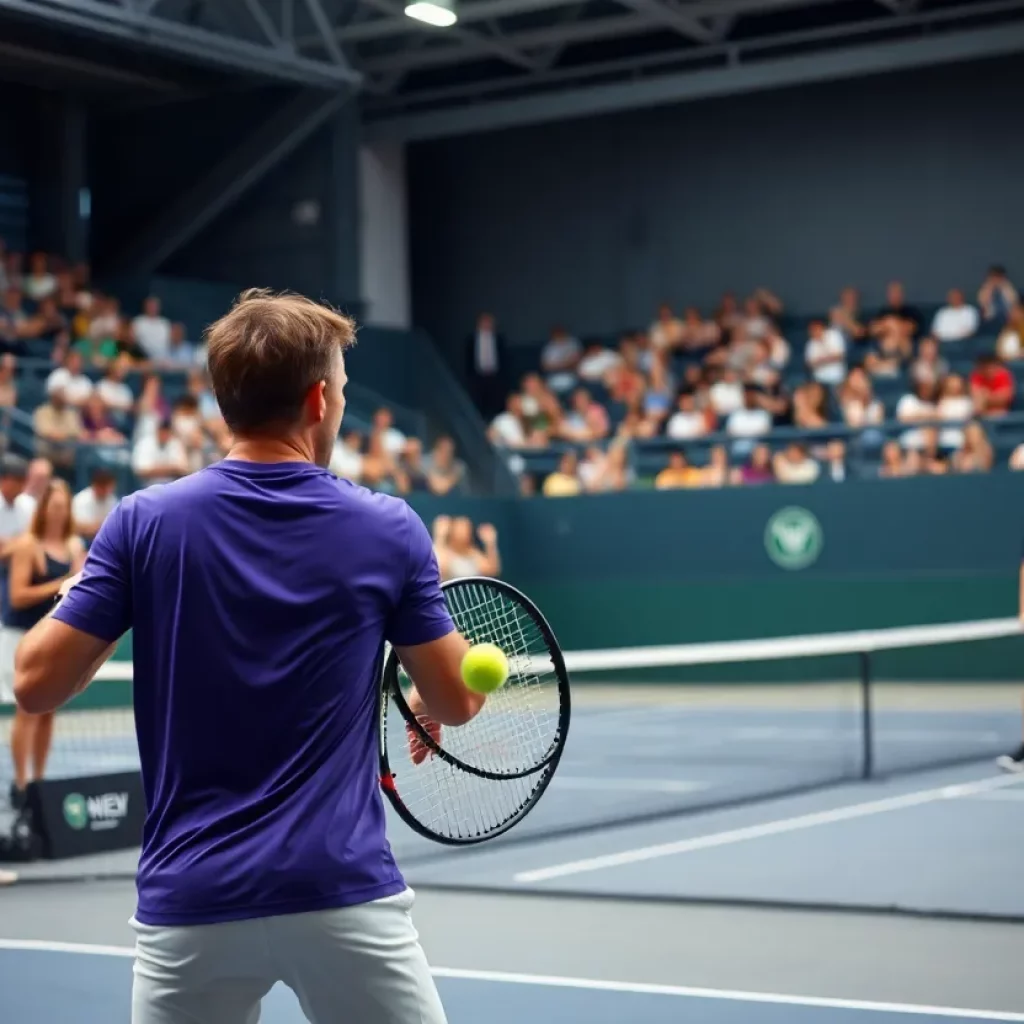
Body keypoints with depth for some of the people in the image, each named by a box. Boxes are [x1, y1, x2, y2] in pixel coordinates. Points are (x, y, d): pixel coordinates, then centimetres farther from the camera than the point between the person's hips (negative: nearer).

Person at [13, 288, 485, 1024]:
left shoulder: (144, 522, -3)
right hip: (344, 894, -1)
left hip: (191, 901, 1)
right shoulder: (388, 528, -2)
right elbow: (457, 700, 6)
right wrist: (425, 704, 30)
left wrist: (75, 592, 17)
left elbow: (36, 683, -2)